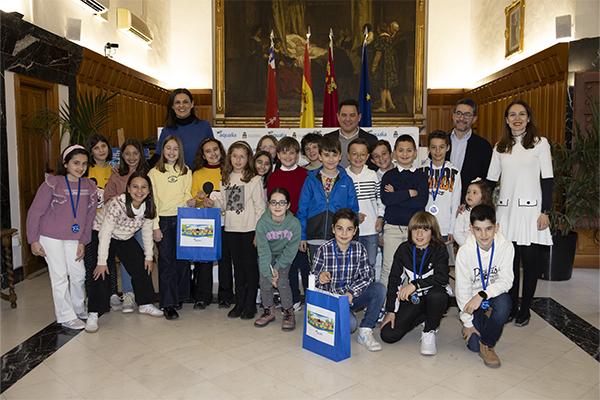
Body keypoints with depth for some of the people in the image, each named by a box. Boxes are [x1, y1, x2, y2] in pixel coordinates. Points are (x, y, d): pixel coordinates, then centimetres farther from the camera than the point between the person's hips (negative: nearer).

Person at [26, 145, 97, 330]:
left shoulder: (89, 186, -2)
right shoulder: (52, 183, -14)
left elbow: (89, 216, 3)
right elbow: (35, 212, -10)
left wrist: (83, 242, 2)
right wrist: (34, 240, -9)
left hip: (73, 239, 4)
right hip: (51, 238, -4)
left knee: (79, 274, 10)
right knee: (60, 276, 0)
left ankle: (79, 309, 32)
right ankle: (66, 317, 13)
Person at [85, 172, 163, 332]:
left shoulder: (148, 207, -15)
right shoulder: (118, 203, -33)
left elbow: (147, 232, -3)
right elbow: (105, 233, -30)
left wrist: (149, 256, -2)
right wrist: (102, 261, -29)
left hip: (125, 238, 6)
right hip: (99, 234, -5)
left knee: (142, 266, 2)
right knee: (101, 273, -18)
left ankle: (145, 304, 18)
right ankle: (93, 314, -11)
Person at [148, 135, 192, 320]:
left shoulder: (186, 172, 11)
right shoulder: (154, 173, 4)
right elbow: (152, 201, 0)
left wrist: (191, 201, -9)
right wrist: (155, 226, -6)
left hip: (182, 219, 2)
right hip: (163, 220, -2)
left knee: (182, 259, 3)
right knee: (166, 261, -4)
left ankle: (179, 296, 20)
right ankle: (168, 304, 1)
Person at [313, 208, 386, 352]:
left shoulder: (359, 248, -3)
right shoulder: (324, 250, -11)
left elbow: (368, 275, -7)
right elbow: (313, 279, -6)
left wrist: (351, 292, -22)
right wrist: (320, 278, -31)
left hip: (352, 297, 4)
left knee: (379, 289, -22)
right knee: (350, 323, -31)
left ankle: (365, 332, -9)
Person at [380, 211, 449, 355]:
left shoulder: (439, 249, -10)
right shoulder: (404, 249, -3)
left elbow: (442, 278, -26)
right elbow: (394, 279, 0)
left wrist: (416, 284, -34)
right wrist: (391, 310, -3)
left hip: (433, 299, -3)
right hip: (411, 300, 3)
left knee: (436, 294, -39)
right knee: (388, 335, -12)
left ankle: (429, 332, -9)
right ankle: (422, 318, 16)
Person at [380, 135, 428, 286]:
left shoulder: (421, 176, 6)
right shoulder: (389, 175, 6)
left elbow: (422, 201, -10)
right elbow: (385, 199, -12)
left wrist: (396, 196, -10)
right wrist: (409, 193, -10)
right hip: (392, 227, 0)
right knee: (388, 268, 3)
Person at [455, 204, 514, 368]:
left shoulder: (506, 247, -17)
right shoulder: (464, 251, -19)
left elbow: (506, 281, -19)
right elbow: (462, 288, -14)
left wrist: (482, 295, -36)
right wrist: (467, 323, -10)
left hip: (494, 295, 1)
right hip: (472, 299, -1)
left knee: (504, 302, -35)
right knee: (474, 345, -13)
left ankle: (487, 344, -10)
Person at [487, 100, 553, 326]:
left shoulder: (540, 143, 1)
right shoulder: (500, 146, 11)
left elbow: (548, 179, -1)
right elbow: (491, 179, 12)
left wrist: (545, 211, -7)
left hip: (530, 210, -2)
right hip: (506, 210, 3)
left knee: (531, 262, 1)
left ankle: (524, 310, 16)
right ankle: (510, 308, 17)